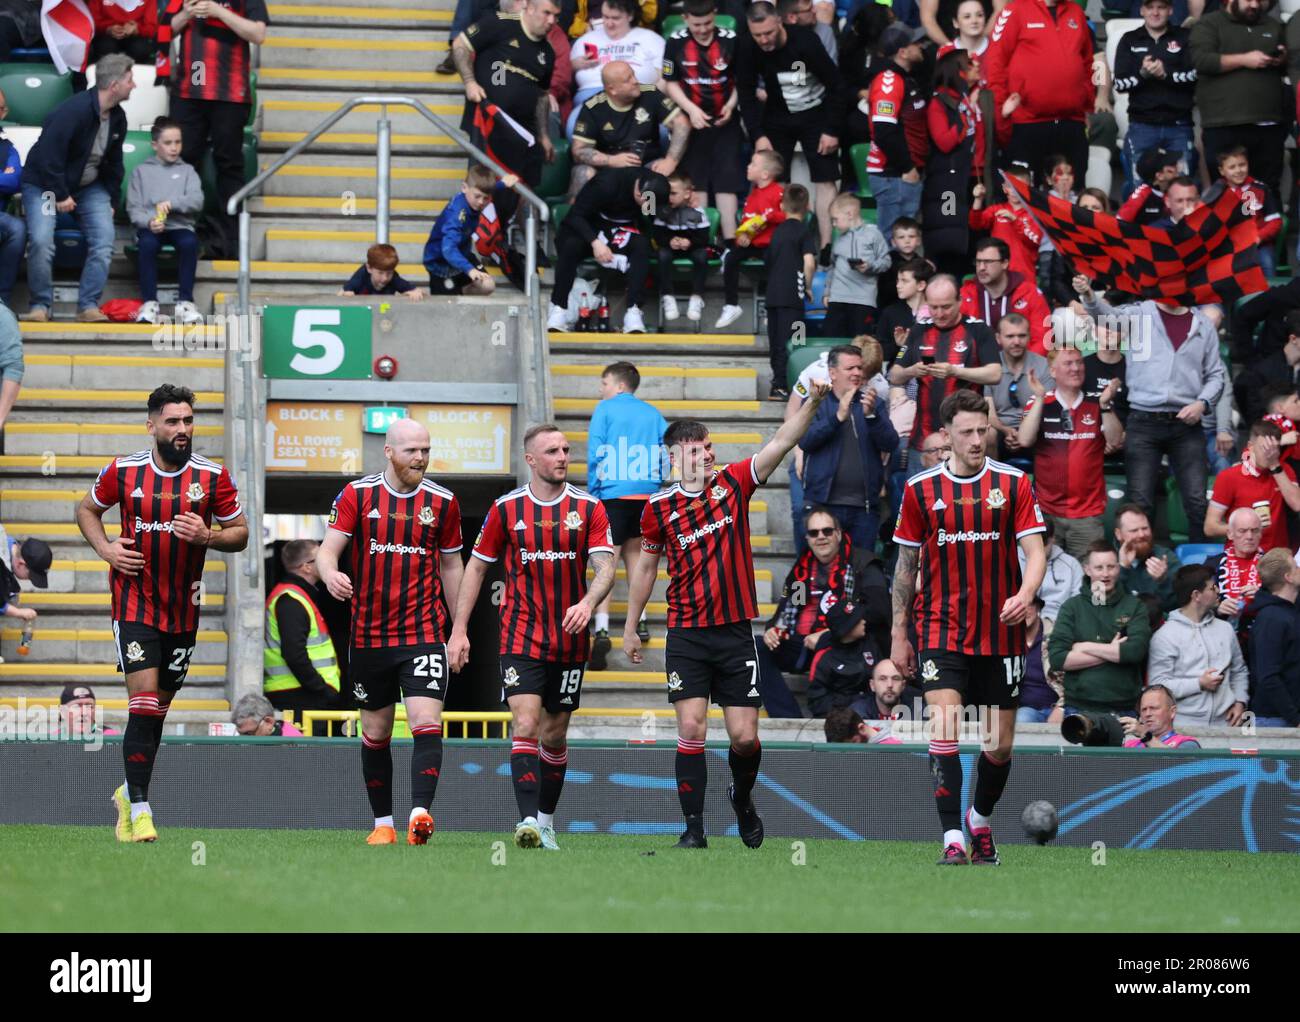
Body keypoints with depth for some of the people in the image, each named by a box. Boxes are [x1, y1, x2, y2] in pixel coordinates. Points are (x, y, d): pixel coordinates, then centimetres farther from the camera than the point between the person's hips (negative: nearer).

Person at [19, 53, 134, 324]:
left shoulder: (117, 118, -1)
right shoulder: (73, 111, -27)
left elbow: (113, 163, 13)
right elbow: (48, 156, -27)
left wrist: (110, 201, 8)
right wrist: (60, 196, -23)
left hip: (89, 187, 7)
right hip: (44, 184, -6)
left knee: (104, 240, -11)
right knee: (41, 242, -22)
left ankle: (88, 306, -6)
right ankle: (40, 306, -8)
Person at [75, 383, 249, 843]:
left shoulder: (213, 477, -2)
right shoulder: (124, 472, -3)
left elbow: (241, 533, 4)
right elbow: (87, 509, 14)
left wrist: (207, 536, -17)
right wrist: (106, 549, -3)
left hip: (182, 609, 2)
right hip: (134, 604, -2)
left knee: (157, 710, 11)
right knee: (144, 705, -14)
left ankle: (129, 793, 31)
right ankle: (138, 810, -13)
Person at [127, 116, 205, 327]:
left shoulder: (187, 171, 19)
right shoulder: (141, 171, 16)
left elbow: (197, 201, 2)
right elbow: (133, 208, 6)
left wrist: (172, 203, -16)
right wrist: (148, 221, -15)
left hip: (180, 225, 1)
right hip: (150, 227, -1)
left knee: (189, 242, -34)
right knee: (147, 243, -36)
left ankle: (185, 301, -28)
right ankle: (149, 302, -31)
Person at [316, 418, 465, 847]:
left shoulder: (442, 502, 3)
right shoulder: (357, 495, -1)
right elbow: (328, 548, -7)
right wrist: (331, 574, -31)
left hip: (424, 632, -1)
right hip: (369, 635, 1)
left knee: (427, 722, -18)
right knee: (375, 732, 9)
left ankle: (420, 812, -27)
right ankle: (383, 823, 20)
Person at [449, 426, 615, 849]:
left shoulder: (588, 508, 0)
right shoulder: (506, 508, 0)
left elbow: (605, 568, -8)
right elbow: (476, 566, 8)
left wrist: (587, 603, -30)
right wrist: (459, 631, 4)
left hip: (569, 640, 2)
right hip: (521, 637, -2)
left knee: (555, 734, 10)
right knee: (525, 725, -17)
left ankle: (546, 821, 24)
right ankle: (527, 820, -23)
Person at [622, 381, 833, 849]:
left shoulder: (733, 483, 1)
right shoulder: (660, 508, 0)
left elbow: (781, 444, -9)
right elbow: (645, 566, 13)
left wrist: (813, 402, -22)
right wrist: (630, 626, 15)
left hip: (735, 634, 1)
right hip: (687, 636, -1)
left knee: (744, 737, 0)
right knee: (691, 728, -11)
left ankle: (742, 798, 30)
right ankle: (694, 827, -4)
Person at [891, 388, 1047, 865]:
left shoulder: (1013, 483, -1)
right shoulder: (920, 489, 2)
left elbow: (1034, 551, -5)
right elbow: (906, 565, 9)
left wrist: (1025, 596, -26)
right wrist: (899, 636, 7)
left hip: (1000, 635, 1)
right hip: (940, 632, -1)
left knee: (999, 745, 8)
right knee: (944, 731, -17)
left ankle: (981, 820, 34)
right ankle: (953, 841, -17)